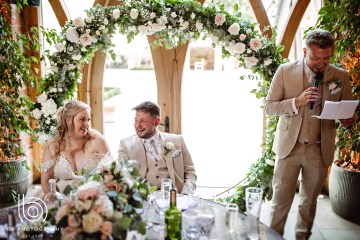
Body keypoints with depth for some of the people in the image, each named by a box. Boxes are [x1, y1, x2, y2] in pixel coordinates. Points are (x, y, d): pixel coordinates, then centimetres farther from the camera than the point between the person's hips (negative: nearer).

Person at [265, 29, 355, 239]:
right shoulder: (285, 71, -4)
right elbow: (269, 106, -4)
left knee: (309, 201, 15)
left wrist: (348, 121, -14)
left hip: (320, 150, 2)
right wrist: (297, 102, -20)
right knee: (281, 200, 3)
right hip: (289, 146, -2)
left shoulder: (341, 77, 1)